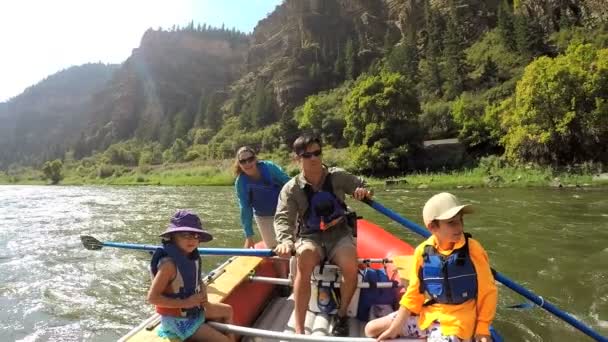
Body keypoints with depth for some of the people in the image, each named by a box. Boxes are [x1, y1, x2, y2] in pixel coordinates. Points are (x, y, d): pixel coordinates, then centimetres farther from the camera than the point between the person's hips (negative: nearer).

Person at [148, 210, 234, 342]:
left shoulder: (192, 256, -6)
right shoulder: (169, 263, -29)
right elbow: (152, 297, -28)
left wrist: (204, 299, -9)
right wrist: (186, 303, -27)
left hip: (194, 308, 9)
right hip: (177, 319, -8)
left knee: (227, 310, 26)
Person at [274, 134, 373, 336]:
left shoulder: (338, 177, -1)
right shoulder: (291, 188, -6)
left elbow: (362, 186, 9)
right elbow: (282, 219, -17)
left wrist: (364, 191, -18)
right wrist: (285, 241, -38)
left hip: (339, 233, 1)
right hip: (310, 237, -1)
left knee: (350, 267, -30)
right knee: (304, 261, -35)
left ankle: (341, 315, 0)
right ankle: (299, 330, -27)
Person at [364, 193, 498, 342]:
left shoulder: (473, 249, -14)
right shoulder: (422, 252, -7)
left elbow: (488, 291, -4)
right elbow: (414, 293, 0)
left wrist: (482, 329, -5)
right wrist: (395, 328, -3)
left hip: (456, 320, -4)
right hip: (427, 314, 5)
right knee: (372, 329, 3)